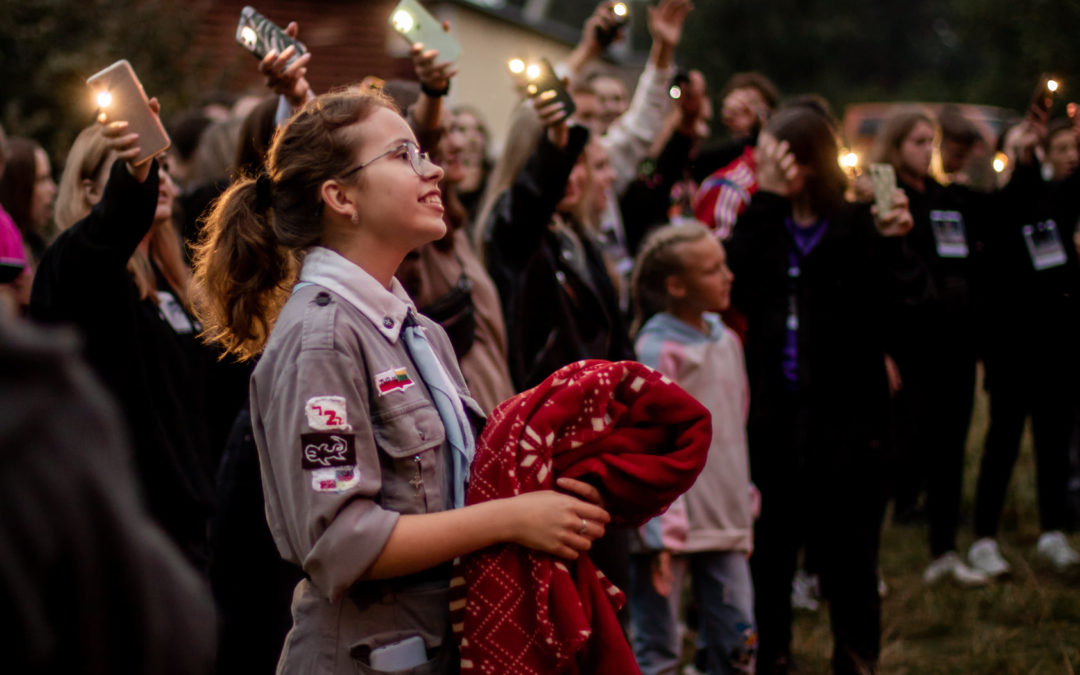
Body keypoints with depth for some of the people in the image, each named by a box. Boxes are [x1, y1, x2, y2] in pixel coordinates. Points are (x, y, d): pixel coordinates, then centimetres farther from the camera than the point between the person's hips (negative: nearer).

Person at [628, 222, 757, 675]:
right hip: (673, 526, -7)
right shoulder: (657, 350, -11)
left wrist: (744, 510, 18)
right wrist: (661, 531, -20)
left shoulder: (726, 341, 10)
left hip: (724, 523, 7)